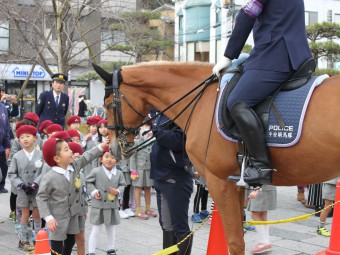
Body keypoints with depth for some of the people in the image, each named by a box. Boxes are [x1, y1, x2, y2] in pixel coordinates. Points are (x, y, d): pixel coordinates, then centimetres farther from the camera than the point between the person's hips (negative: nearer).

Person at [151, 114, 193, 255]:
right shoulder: (161, 116, 14)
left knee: (180, 227, -3)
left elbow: (177, 142, -25)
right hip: (161, 178, 9)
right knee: (166, 225, 18)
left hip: (177, 180, -9)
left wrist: (156, 131, -21)